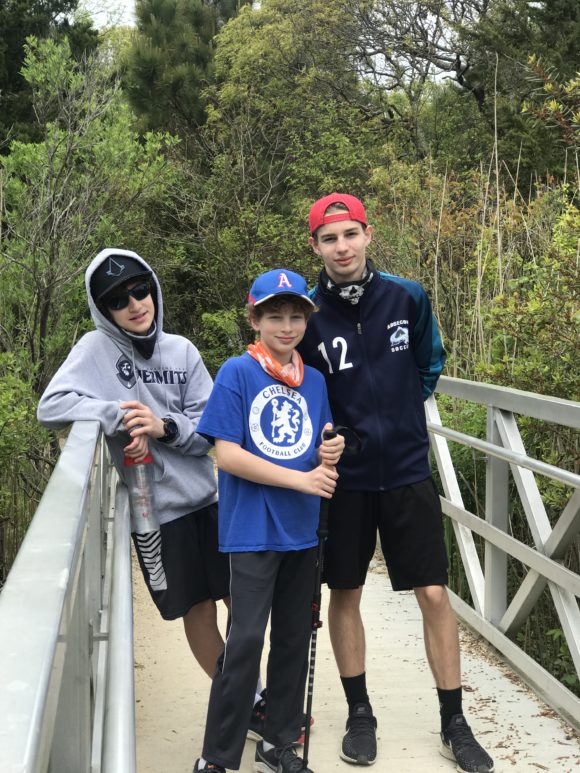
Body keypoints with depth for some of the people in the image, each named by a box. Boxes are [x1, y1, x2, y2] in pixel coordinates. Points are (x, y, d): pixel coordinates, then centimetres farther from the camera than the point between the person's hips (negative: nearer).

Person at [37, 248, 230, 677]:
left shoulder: (181, 350, 2)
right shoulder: (97, 348, -6)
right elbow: (51, 406, -17)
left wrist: (164, 427, -18)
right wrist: (119, 416, -25)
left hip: (209, 497, 3)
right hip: (156, 509, -3)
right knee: (199, 611, 8)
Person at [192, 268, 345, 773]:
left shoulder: (314, 381, 9)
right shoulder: (237, 373, -7)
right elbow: (227, 454, -14)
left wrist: (330, 455, -10)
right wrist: (302, 479, -16)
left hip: (302, 530, 6)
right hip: (252, 529, -6)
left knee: (294, 638, 13)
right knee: (247, 639, -9)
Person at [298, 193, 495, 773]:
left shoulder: (408, 298, -5)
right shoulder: (308, 313, -8)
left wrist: (397, 417, 5)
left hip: (407, 470, 0)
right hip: (344, 475, 0)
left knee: (434, 594, 2)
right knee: (344, 595, 9)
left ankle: (454, 723, 17)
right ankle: (359, 713, 28)